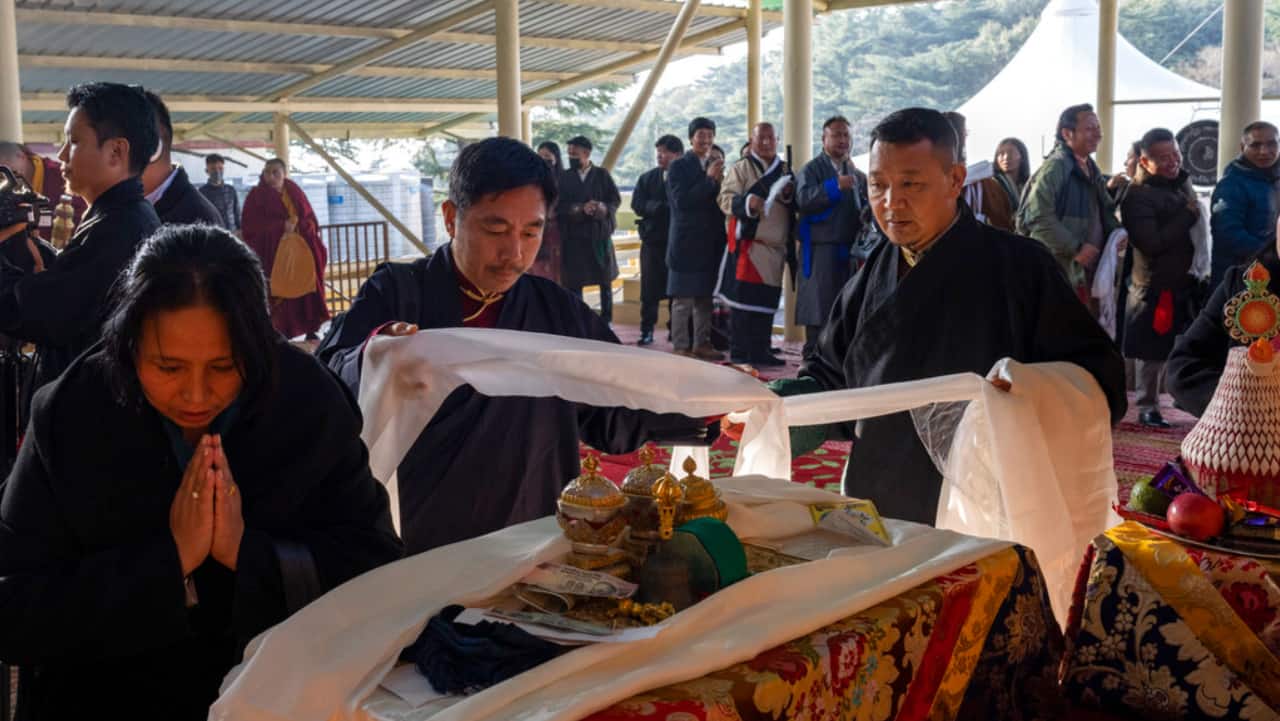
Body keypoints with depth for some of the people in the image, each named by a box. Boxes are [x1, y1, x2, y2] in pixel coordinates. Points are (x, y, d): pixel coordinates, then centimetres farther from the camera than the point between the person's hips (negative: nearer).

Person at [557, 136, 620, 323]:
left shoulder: (602, 175, 6)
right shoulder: (563, 177, 6)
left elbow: (616, 199, 0)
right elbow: (558, 205, -3)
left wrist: (602, 208, -21)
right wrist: (580, 209, -19)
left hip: (600, 234, 0)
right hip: (573, 236, 0)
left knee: (605, 281, 5)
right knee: (573, 283, 0)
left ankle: (607, 322, 15)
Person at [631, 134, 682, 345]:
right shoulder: (647, 178, 12)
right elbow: (637, 205, 1)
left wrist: (657, 208, -13)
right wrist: (665, 207, -9)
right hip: (652, 240, 3)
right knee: (649, 288, 3)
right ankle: (647, 330, 11)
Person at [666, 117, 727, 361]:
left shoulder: (715, 165, 14)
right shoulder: (679, 166, -4)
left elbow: (719, 201, 17)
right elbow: (681, 201, -16)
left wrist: (720, 180, -1)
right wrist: (709, 179, -19)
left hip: (711, 242, 6)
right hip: (687, 242, -6)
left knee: (705, 296, 11)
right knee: (683, 299, -4)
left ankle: (702, 343, 18)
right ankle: (681, 346, 1)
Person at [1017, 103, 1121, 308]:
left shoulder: (1091, 169, 17)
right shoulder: (1055, 166, -14)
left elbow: (1105, 210, 27)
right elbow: (1037, 216, -24)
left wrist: (1117, 232, 5)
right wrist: (1075, 248, -21)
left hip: (1083, 274, 10)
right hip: (1056, 273, -10)